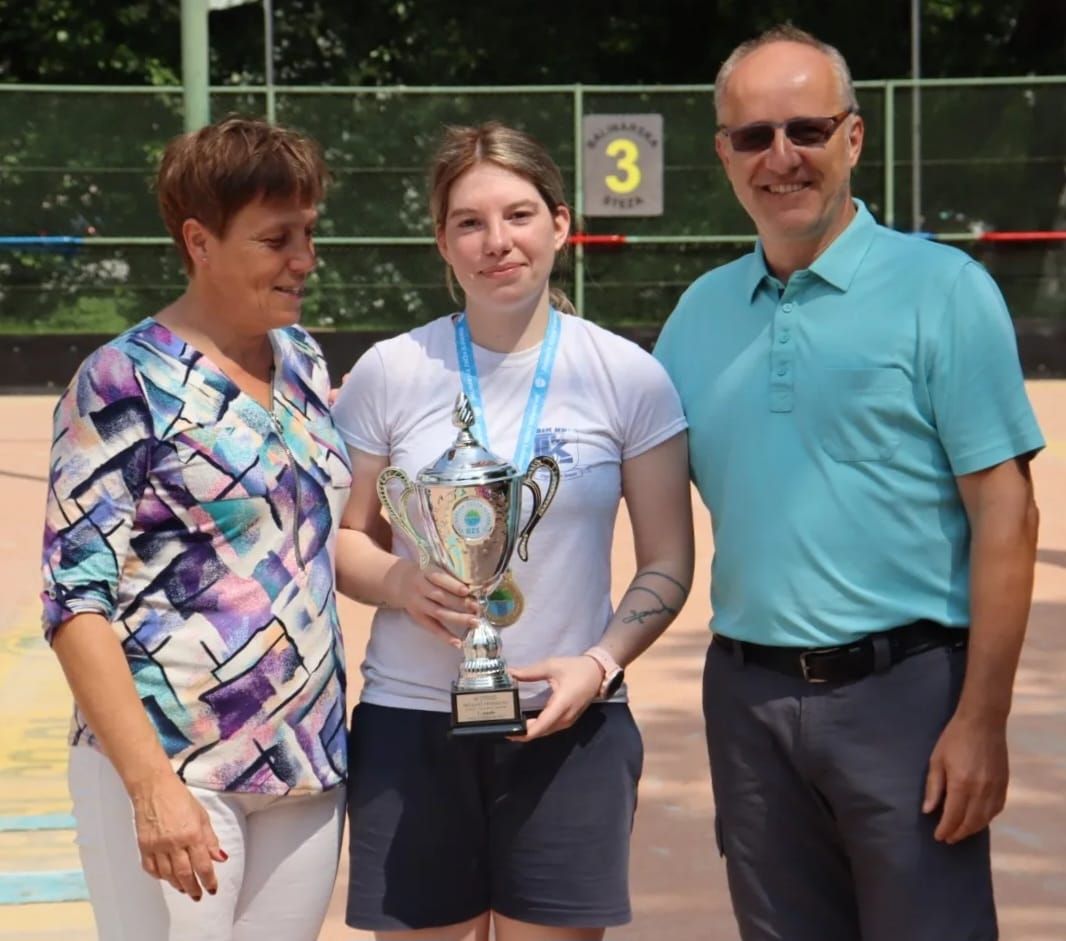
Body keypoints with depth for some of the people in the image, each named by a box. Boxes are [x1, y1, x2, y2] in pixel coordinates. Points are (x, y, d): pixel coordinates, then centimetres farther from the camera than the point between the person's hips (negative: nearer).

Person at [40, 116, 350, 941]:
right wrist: (153, 785, -21)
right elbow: (77, 599, -13)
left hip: (309, 765, 6)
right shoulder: (127, 383, -9)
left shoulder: (303, 359, 10)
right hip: (170, 768, -6)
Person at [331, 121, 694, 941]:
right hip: (412, 721, 1)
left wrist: (602, 663, -14)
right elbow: (344, 539, 7)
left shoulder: (628, 378, -2)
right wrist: (398, 582, -15)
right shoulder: (390, 373, -1)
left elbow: (667, 566, 2)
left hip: (569, 723, 0)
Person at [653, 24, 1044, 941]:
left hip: (902, 687, -4)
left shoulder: (941, 289, -4)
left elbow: (1003, 510, -8)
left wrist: (981, 719, -14)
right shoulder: (701, 311, 10)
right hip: (748, 694, 5)